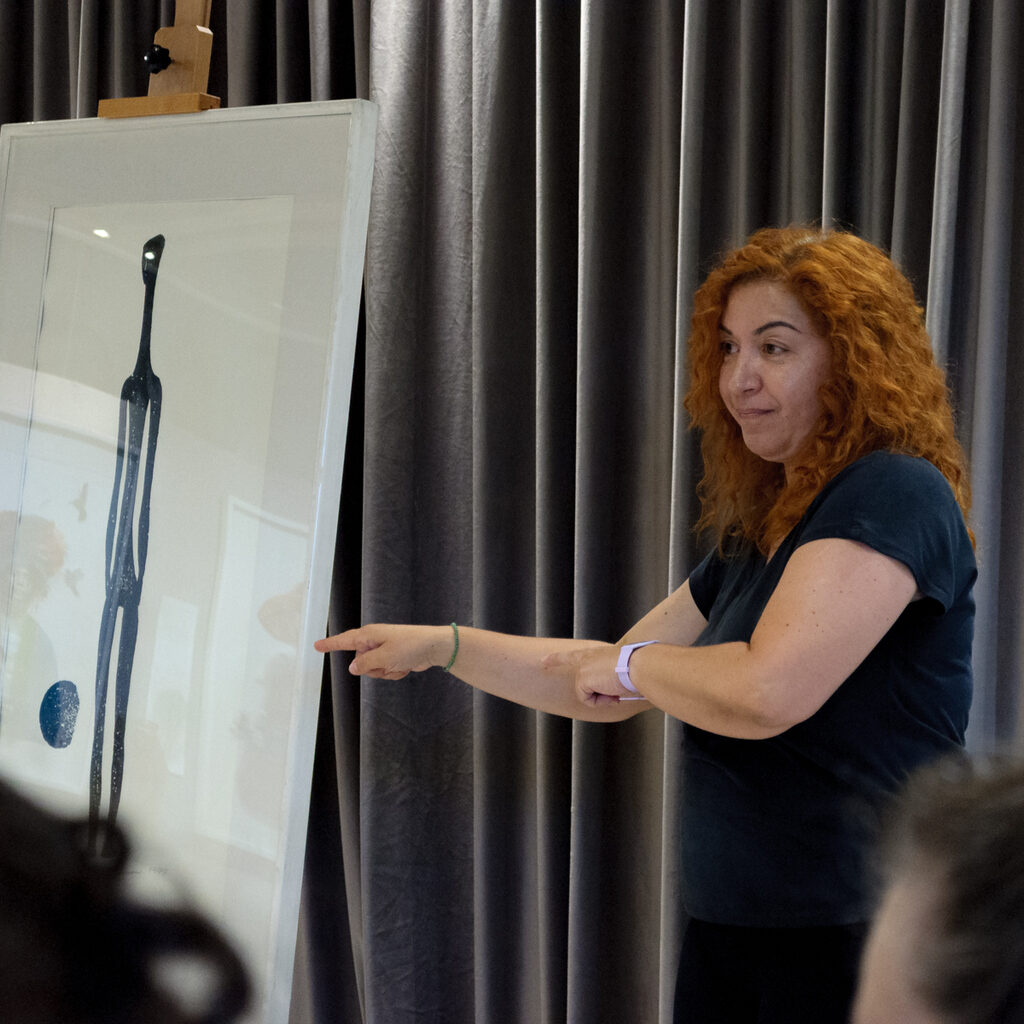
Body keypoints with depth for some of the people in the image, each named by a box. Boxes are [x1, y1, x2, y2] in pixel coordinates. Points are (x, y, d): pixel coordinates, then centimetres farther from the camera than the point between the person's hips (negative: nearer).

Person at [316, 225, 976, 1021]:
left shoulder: (895, 497, -14)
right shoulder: (758, 533, 15)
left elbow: (767, 692, -26)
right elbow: (608, 687, 23)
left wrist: (630, 663, -6)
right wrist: (444, 646, 15)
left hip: (853, 936, -8)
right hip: (727, 926, 8)